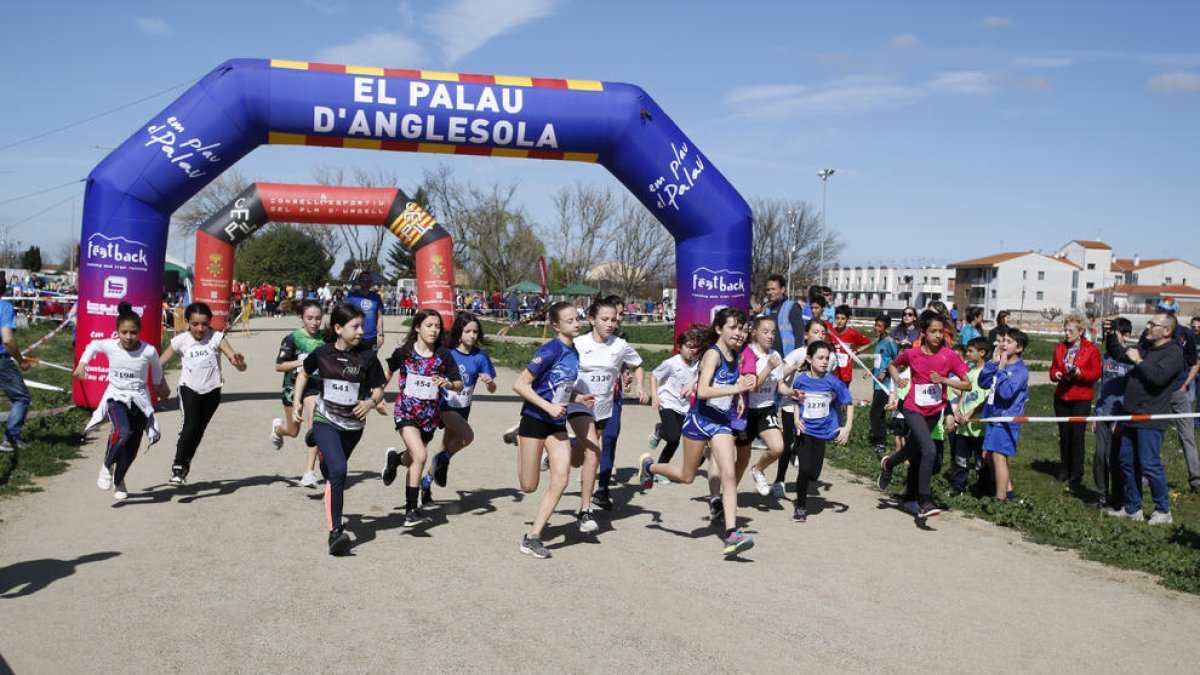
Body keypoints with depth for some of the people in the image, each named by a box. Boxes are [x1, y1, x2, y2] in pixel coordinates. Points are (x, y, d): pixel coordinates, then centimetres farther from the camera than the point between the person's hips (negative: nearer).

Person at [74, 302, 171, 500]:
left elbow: (156, 368, 10)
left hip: (139, 400, 1)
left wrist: (160, 386, 26)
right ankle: (107, 465, -1)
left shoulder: (148, 351, -13)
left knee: (132, 447, 6)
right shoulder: (109, 346, -10)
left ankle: (118, 480, 33)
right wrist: (82, 364, 3)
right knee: (123, 432, -29)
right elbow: (92, 346, 14)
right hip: (116, 397, -1)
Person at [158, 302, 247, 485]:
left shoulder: (217, 338, -13)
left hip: (211, 390, 1)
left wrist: (239, 363, -45)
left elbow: (235, 359, -21)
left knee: (199, 430, 11)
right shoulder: (181, 341, -10)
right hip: (189, 389, -1)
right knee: (191, 425, -21)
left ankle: (185, 464, 33)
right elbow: (158, 365, -4)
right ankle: (177, 467, -13)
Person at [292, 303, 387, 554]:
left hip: (353, 425, 2)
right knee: (338, 470, -20)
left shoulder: (367, 357, -10)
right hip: (325, 420, -2)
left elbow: (379, 390, -3)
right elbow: (304, 373, 13)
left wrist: (371, 402, -24)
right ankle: (335, 531, -19)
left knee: (334, 472, 18)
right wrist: (297, 400, 5)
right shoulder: (322, 353, -8)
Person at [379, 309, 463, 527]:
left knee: (413, 461, 16)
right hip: (406, 411, -3)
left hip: (430, 415, 3)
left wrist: (448, 383, -23)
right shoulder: (404, 352, -5)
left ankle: (395, 458, 53)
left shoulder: (443, 355, -3)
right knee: (420, 456, -22)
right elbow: (388, 372, 15)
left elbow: (459, 386, -1)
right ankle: (411, 509, -12)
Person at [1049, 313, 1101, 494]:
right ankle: (1064, 472, 20)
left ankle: (1076, 477, -1)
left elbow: (1096, 372, -5)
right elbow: (1053, 368, 14)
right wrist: (1056, 374, -8)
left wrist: (1080, 372, -21)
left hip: (1081, 399, -4)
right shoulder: (1060, 348, 11)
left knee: (1077, 436, -6)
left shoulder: (1091, 349, -3)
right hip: (1061, 397, 5)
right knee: (1064, 435, 10)